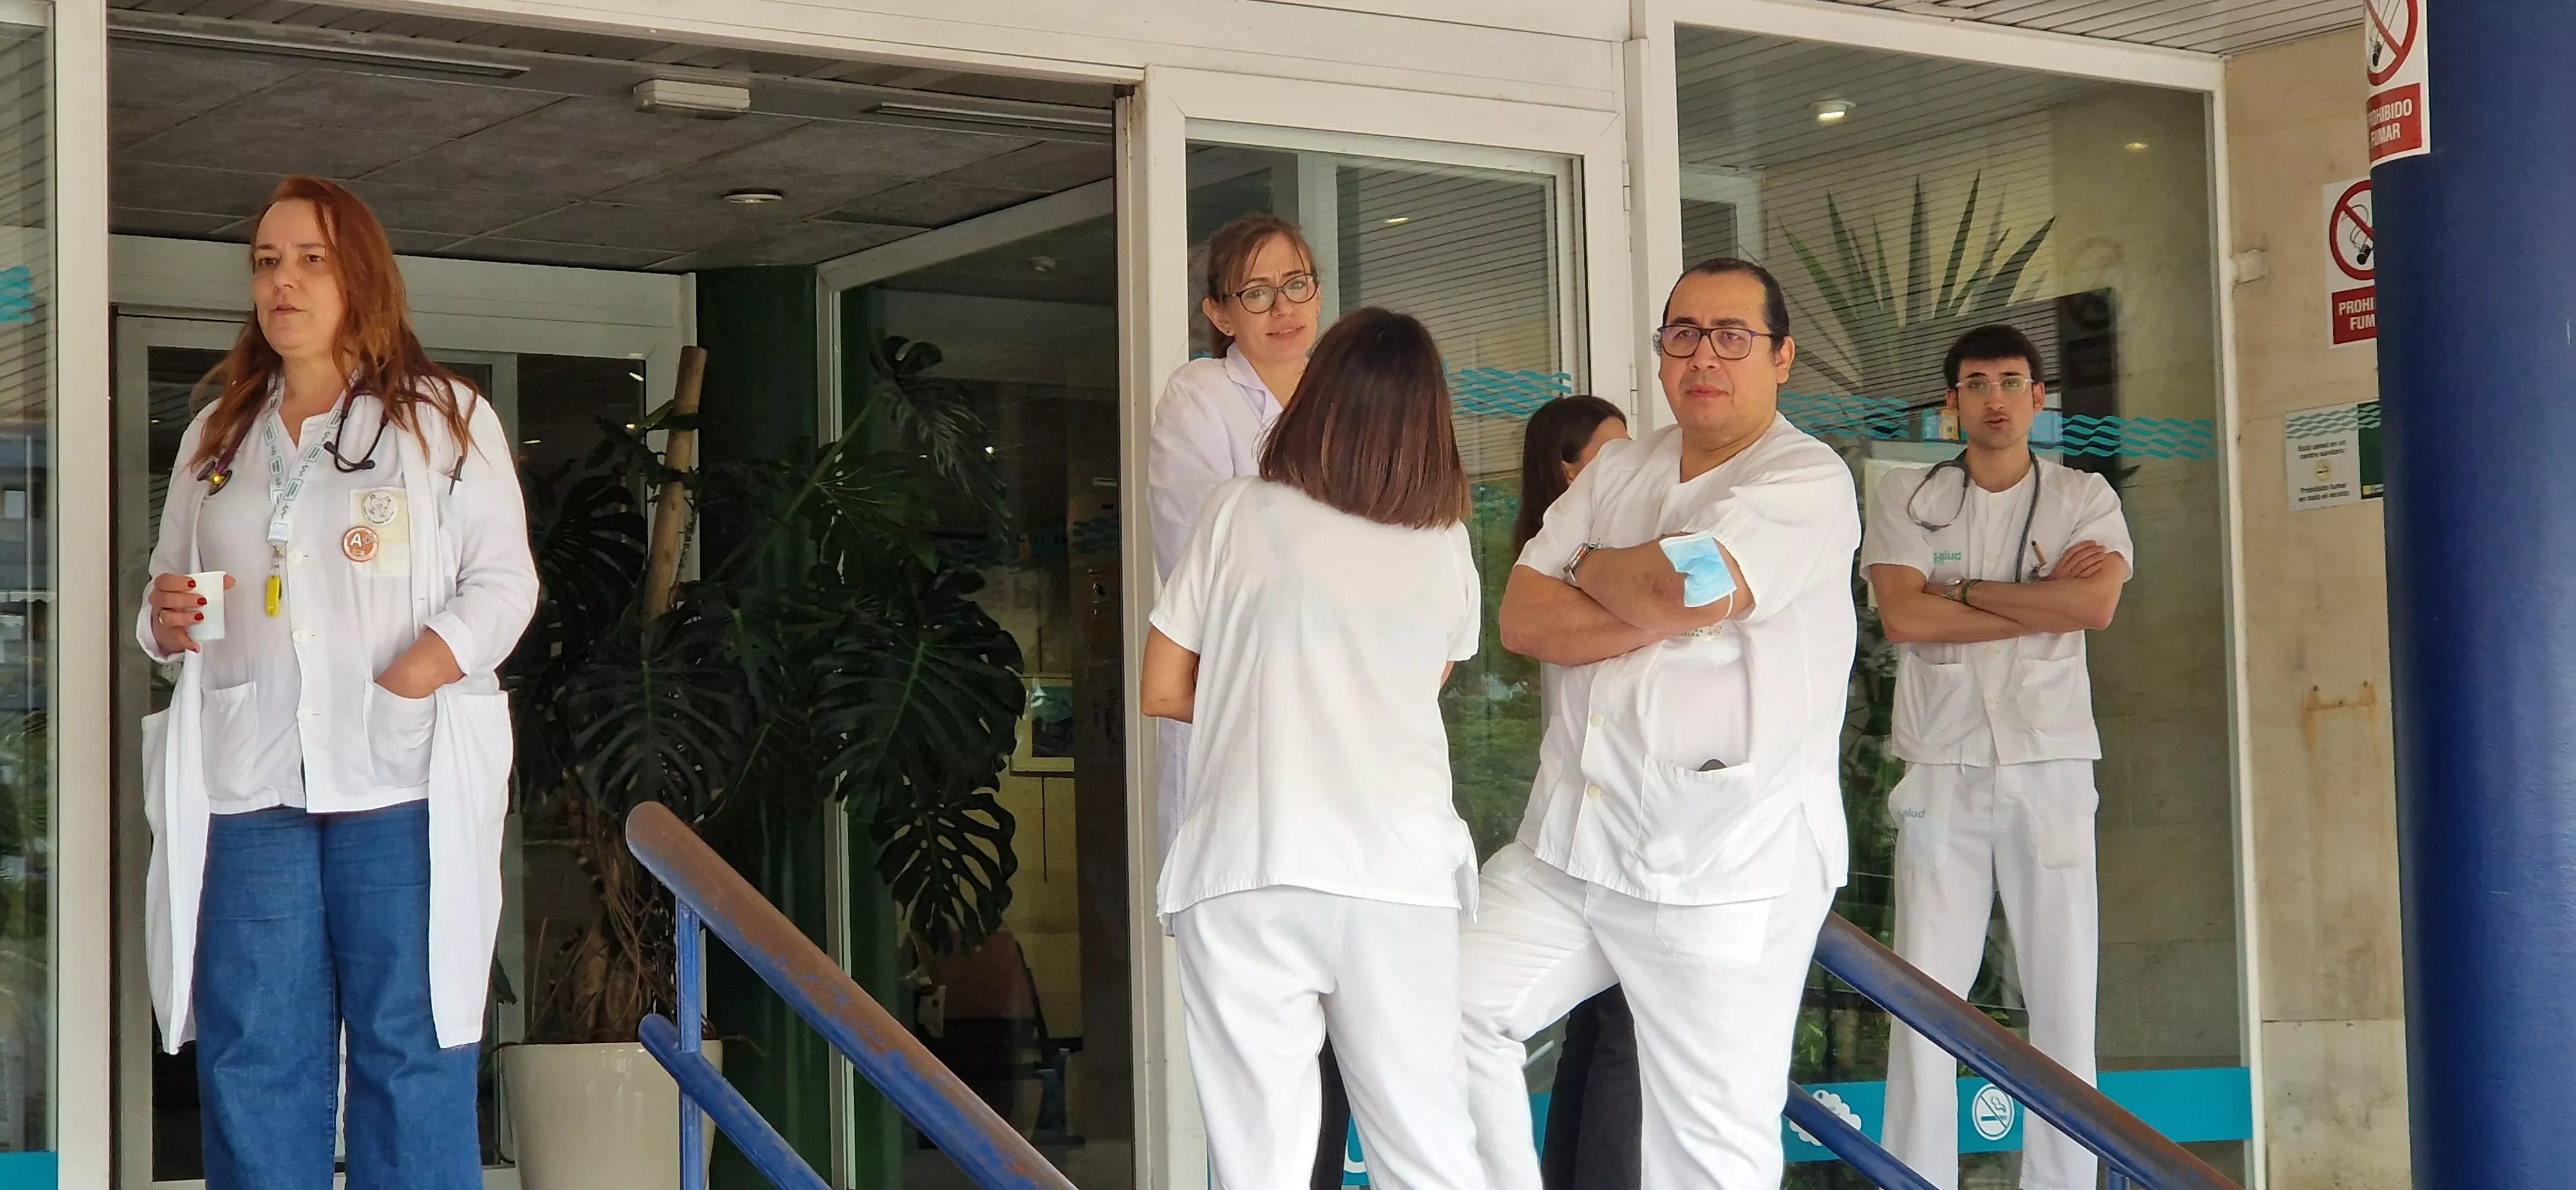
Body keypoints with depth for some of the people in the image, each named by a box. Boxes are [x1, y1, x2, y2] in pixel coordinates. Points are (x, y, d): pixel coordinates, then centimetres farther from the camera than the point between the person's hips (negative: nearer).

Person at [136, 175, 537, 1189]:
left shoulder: (447, 419, 7)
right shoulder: (215, 436, 19)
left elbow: (504, 581, 1)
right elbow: (167, 591, 25)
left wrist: (413, 678, -16)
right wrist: (165, 621, 1)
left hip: (402, 778, -4)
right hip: (245, 786, 4)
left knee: (411, 1053, -3)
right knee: (254, 1066, 3)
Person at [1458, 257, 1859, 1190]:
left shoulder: (1809, 482, -7)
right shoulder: (1617, 471, 13)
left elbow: (1682, 584, -22)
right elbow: (1522, 619, 3)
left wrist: (1593, 571, -1)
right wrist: (1660, 611, -13)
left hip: (1725, 876, -6)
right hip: (1569, 849, 6)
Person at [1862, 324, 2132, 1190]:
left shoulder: (2083, 498, 7)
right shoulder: (1907, 497, 7)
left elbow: (2097, 604, -11)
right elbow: (1902, 616, -8)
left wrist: (1966, 589, -8)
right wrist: (2041, 600, -7)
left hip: (2051, 770, 0)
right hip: (1942, 773, 0)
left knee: (2065, 996, -1)